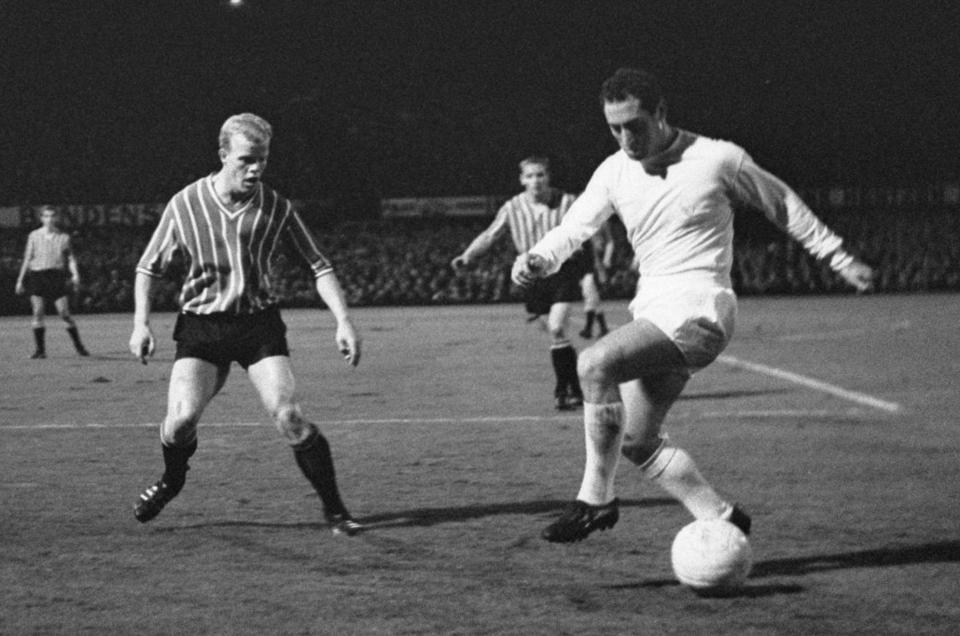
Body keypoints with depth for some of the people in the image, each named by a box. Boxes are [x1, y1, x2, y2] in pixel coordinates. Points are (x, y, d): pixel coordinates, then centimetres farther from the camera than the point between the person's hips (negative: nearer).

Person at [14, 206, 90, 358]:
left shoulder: (64, 237, 8)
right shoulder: (34, 236, 8)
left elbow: (71, 258, 8)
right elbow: (27, 258, 11)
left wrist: (75, 275, -9)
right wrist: (20, 280, 9)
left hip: (57, 276, 0)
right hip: (37, 276, 1)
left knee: (65, 314, -6)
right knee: (38, 313, -7)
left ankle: (79, 346, 7)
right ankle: (40, 349, -1)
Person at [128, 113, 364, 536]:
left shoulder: (276, 208, -4)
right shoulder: (184, 205, -4)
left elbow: (319, 265, 3)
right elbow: (149, 267, 7)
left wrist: (343, 320, -8)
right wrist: (141, 323, -4)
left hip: (259, 323, 0)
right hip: (200, 323, 0)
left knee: (289, 416, -16)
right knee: (182, 416, -17)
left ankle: (334, 510, -2)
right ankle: (171, 481, 17)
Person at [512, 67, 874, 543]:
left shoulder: (717, 159, -6)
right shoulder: (614, 172, 8)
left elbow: (784, 205, 7)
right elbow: (575, 228, 2)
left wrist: (839, 259, 12)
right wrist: (536, 259, -20)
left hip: (698, 308, -7)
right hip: (652, 311, 7)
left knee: (595, 363, -27)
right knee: (637, 441, 3)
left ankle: (596, 499, -18)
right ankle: (721, 518, 15)